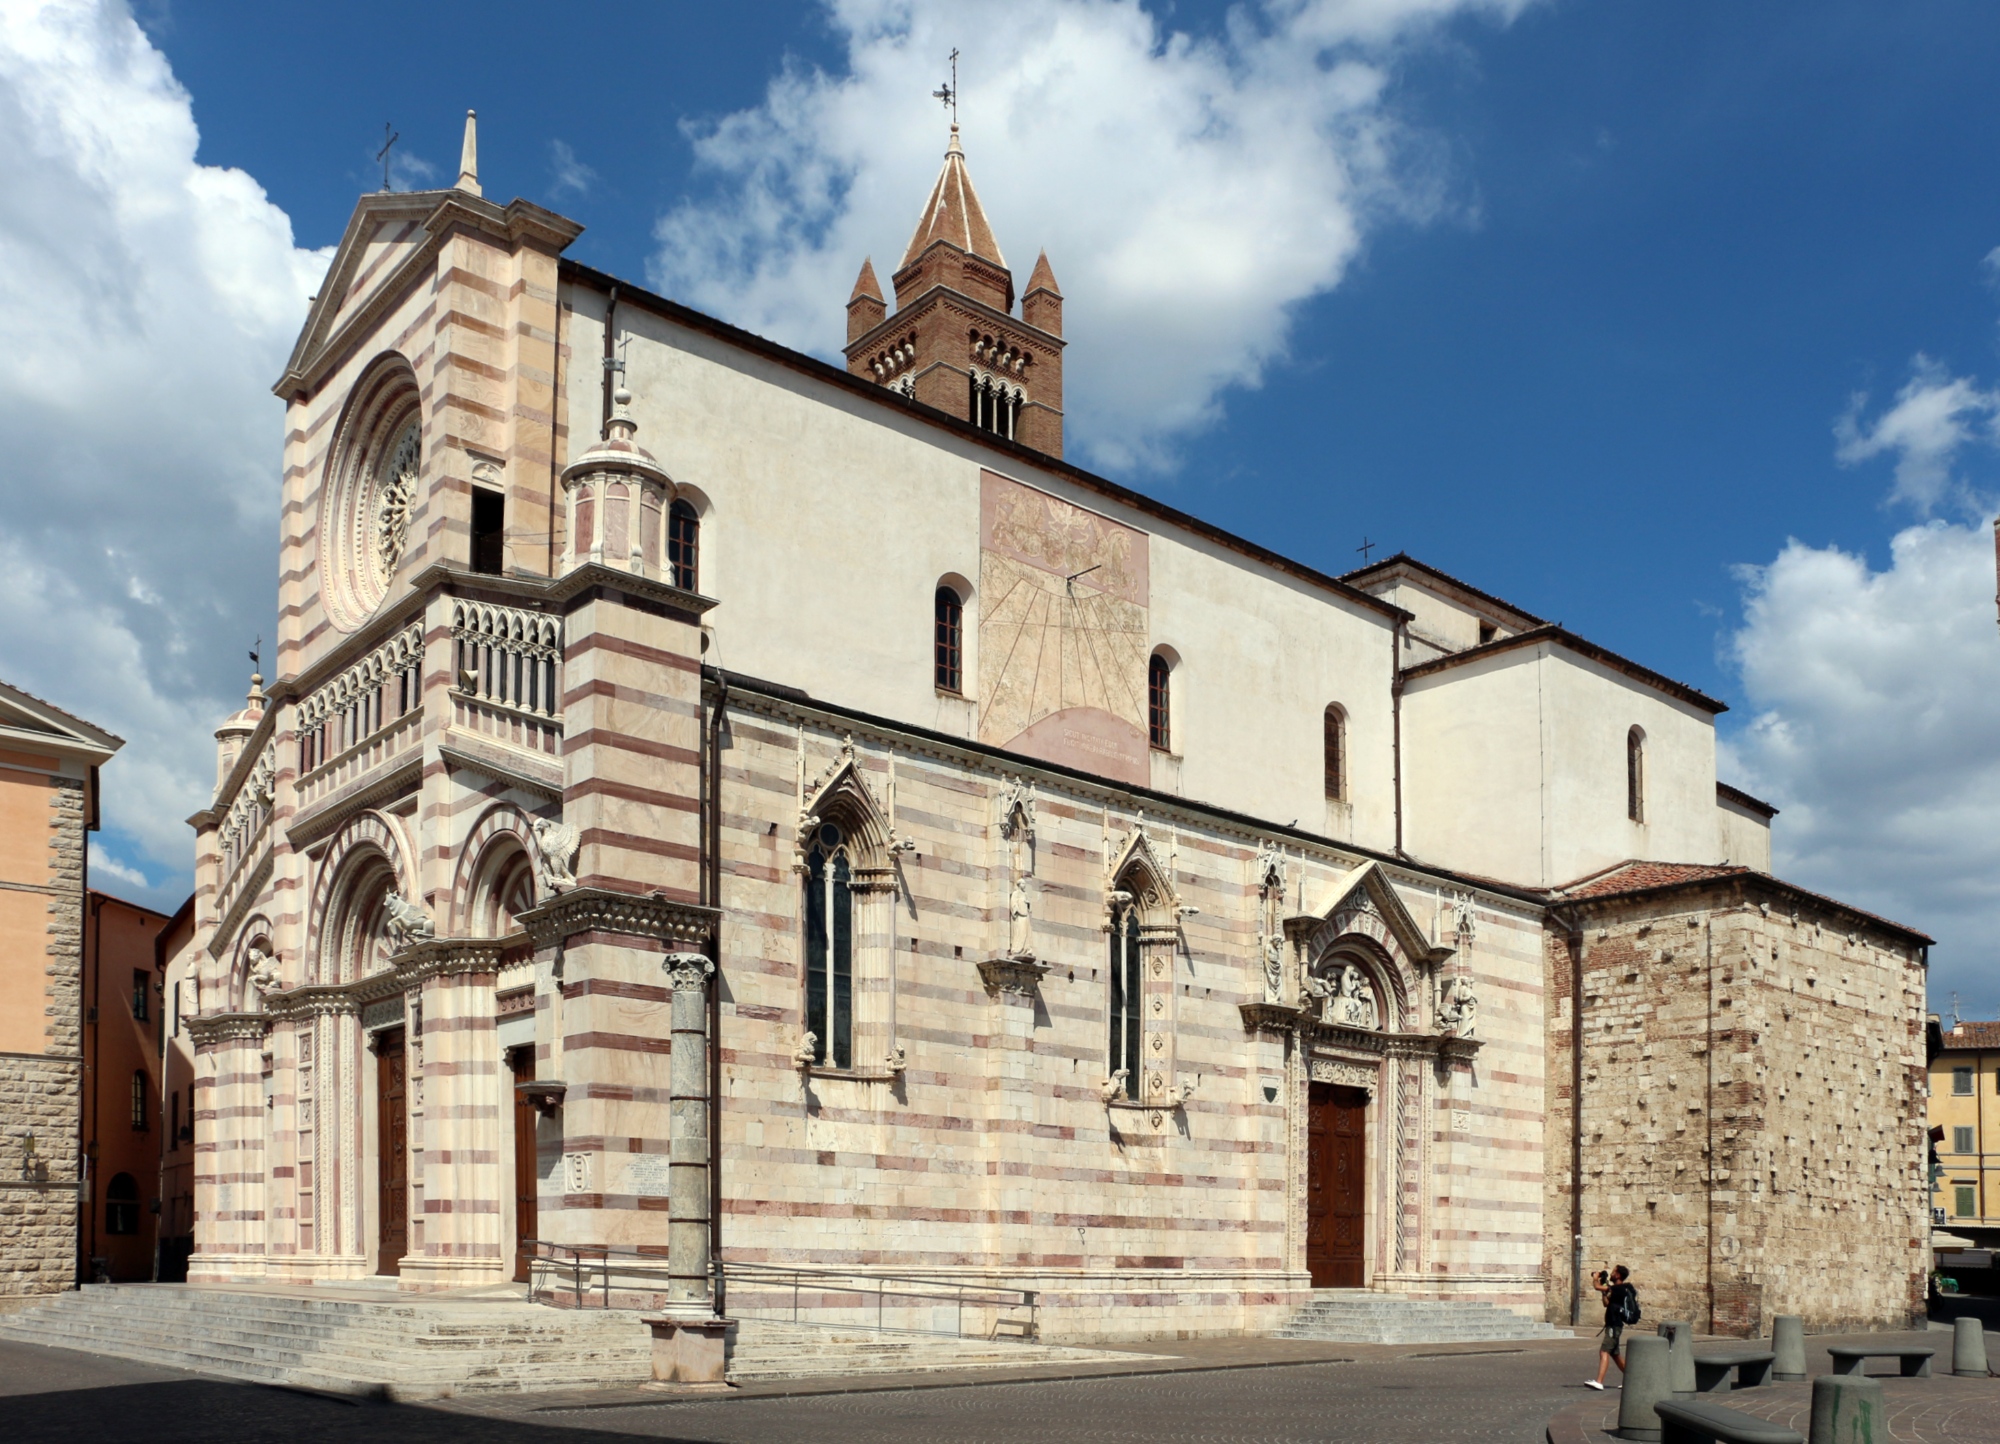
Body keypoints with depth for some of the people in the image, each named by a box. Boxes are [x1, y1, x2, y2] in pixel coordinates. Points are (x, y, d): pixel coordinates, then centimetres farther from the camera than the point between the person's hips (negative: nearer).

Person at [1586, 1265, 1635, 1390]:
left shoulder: (1619, 1288, -16)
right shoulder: (1619, 1290, 15)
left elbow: (1596, 1286, -23)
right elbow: (1607, 1303, 24)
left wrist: (1596, 1277, -3)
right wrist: (1604, 1291, 17)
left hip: (1614, 1326, -10)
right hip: (1613, 1325, 10)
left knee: (1604, 1352, -19)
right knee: (1614, 1354, 20)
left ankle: (1599, 1382, -30)